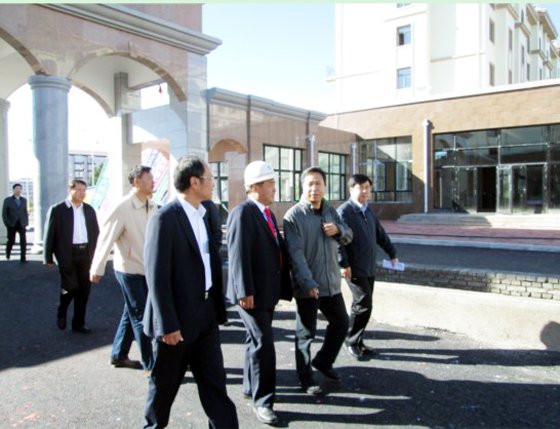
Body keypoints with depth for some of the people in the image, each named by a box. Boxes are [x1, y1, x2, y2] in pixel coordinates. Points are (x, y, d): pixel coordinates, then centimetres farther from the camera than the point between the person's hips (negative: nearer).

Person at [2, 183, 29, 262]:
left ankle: (23, 258, -4)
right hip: (12, 224, -1)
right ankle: (8, 254, 34)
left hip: (21, 224, 2)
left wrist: (26, 222, 6)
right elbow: (4, 213, 2)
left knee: (23, 241, -9)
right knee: (11, 241, 6)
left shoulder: (24, 200, 11)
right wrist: (7, 223, -6)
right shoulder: (7, 200, 3)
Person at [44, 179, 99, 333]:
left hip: (85, 253, 4)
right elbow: (49, 234, -1)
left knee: (84, 290, 6)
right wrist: (48, 258, -4)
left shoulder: (89, 210, 11)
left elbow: (96, 232, 14)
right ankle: (61, 313, 23)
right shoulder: (57, 210, -1)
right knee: (71, 287, -8)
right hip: (67, 255, -4)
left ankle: (79, 323, 19)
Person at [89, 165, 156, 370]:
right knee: (140, 317, 0)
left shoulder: (152, 207, 4)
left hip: (146, 269, 7)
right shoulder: (124, 208, -15)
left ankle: (119, 355, 34)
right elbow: (106, 237, -13)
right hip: (129, 270, -7)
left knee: (131, 314, 18)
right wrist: (97, 269, -12)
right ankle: (151, 363, 11)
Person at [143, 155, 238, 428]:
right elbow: (157, 276, -19)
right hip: (178, 318, -7)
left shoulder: (201, 215, 8)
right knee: (165, 383, 14)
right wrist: (168, 325, -18)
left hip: (205, 315, 7)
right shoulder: (165, 218, -17)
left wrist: (218, 306, 11)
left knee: (214, 381, 13)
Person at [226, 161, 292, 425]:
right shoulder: (242, 213, -15)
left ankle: (251, 386, 36)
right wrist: (245, 292, -23)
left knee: (256, 340, 20)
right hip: (251, 293, -9)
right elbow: (238, 256, -20)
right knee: (263, 344, -5)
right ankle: (262, 400, 9)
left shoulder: (268, 214, 14)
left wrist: (283, 286, 16)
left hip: (268, 291, 9)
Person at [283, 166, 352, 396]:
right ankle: (306, 378, 24)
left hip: (331, 283, 6)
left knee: (341, 322, 16)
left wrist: (338, 229, -8)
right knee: (306, 333, 6)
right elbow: (296, 252, -19)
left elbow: (349, 236, 16)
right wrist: (308, 282, -27)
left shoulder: (330, 211, 9)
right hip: (307, 286, -6)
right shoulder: (293, 216, -11)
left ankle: (323, 361, 38)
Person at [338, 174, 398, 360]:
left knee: (363, 305, 12)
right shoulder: (344, 211, -10)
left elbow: (381, 235, 25)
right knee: (363, 304, -10)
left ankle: (357, 341, 25)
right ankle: (351, 341, 8)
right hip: (354, 269, -8)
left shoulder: (369, 211, 16)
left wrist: (392, 254, 25)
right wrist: (344, 264, -20)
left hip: (369, 268, 8)